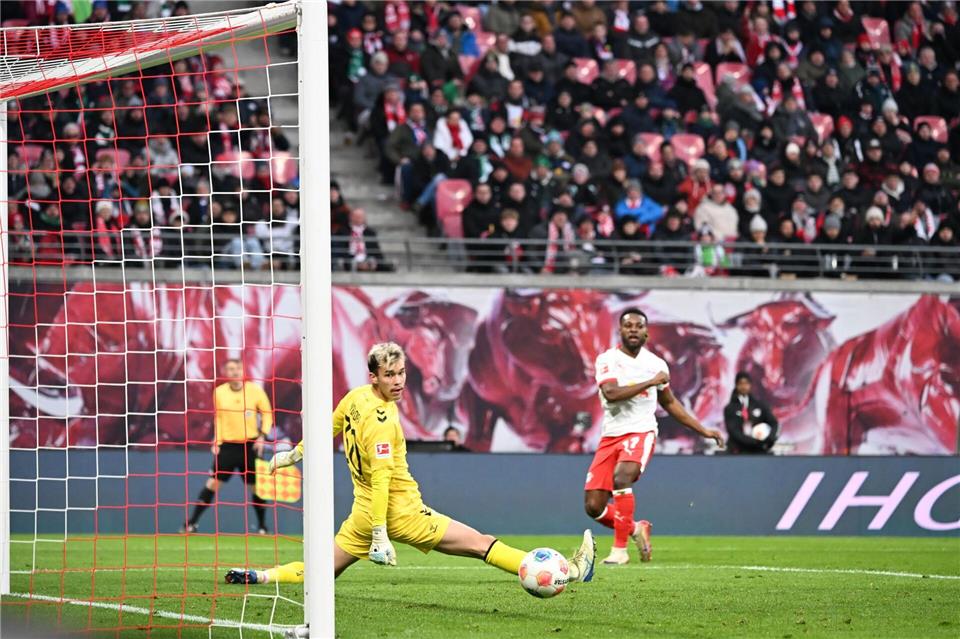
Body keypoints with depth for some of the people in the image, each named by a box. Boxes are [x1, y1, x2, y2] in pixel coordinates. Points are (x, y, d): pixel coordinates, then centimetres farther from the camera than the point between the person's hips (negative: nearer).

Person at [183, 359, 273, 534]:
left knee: (255, 486, 3)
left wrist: (263, 436, -6)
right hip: (227, 445, 1)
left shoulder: (254, 390, -4)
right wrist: (216, 441, 4)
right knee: (213, 483, -4)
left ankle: (262, 526, 17)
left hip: (250, 445, 0)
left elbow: (267, 414, 5)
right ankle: (191, 523, 0)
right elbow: (218, 418, 12)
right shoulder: (219, 392, 1)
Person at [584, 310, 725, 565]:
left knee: (621, 477, -32)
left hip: (641, 432, -1)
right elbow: (611, 393, -19)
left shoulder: (656, 364, 9)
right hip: (611, 436, 1)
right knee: (593, 507, -6)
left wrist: (704, 431, 24)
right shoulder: (607, 359, -1)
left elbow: (669, 403, 23)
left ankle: (620, 549, -26)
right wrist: (650, 382, -18)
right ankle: (636, 529, 23)